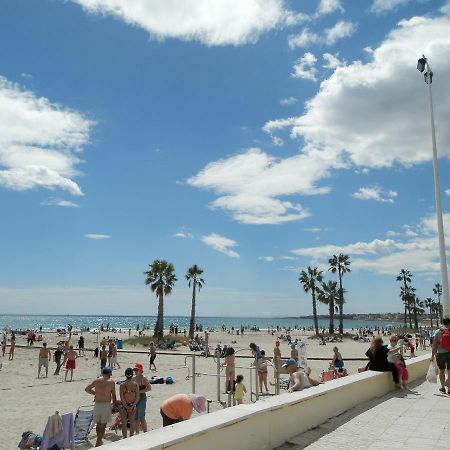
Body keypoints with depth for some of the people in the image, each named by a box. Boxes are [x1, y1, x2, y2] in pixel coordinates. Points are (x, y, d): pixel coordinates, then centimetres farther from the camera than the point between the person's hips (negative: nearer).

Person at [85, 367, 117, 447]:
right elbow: (113, 396, -2)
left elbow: (87, 389, 14)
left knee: (98, 424, 20)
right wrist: (115, 404, 10)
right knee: (103, 425, 5)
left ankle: (99, 440, 35)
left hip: (97, 404, 4)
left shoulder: (96, 381, 3)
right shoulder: (111, 382, -6)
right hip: (106, 405, -4)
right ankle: (98, 443, 3)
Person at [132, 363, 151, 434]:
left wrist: (139, 391, -19)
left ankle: (145, 432, 4)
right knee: (136, 417, 12)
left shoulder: (144, 378, -10)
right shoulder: (133, 378, 7)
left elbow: (149, 388, -15)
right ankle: (137, 432, 24)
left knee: (141, 417, -6)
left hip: (142, 398, -6)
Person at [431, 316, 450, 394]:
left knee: (441, 370, 16)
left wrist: (432, 355, 1)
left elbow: (434, 345, -5)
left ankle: (442, 387, 23)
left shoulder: (437, 332, -4)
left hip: (440, 353, 1)